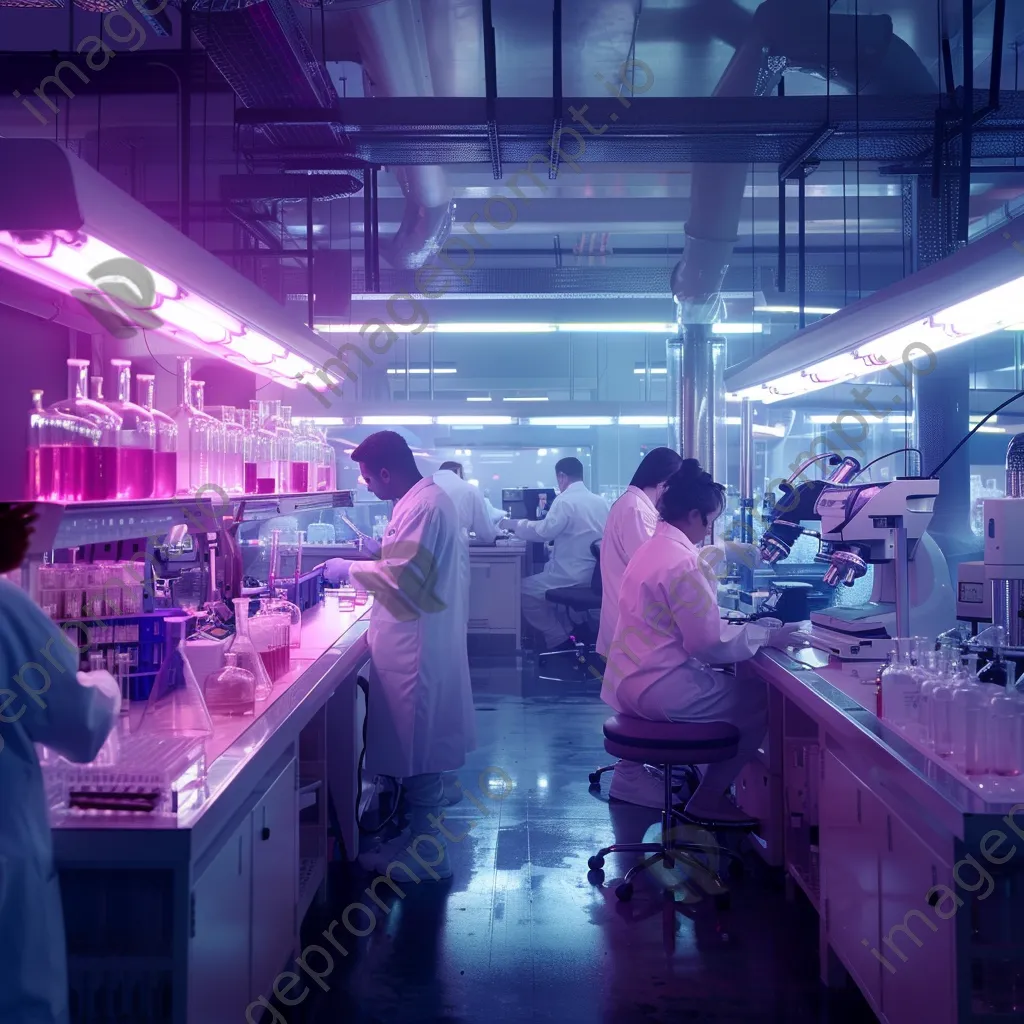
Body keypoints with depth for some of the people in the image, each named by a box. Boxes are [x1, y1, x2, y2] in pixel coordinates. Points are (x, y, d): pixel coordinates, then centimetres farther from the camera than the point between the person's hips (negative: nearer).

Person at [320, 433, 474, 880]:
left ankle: (425, 855, 8)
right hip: (416, 643, 10)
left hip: (416, 648, -10)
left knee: (415, 750, -2)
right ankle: (420, 837, 28)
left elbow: (399, 577, -23)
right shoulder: (424, 499, 13)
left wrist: (350, 569, -10)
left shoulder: (424, 507, -19)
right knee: (416, 748, 17)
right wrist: (360, 568, 13)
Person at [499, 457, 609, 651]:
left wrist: (515, 524, -3)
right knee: (543, 575, 30)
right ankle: (571, 632, 24)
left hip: (574, 576, -9)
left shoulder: (565, 500, -15)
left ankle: (559, 640, 5)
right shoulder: (600, 501, 8)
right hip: (596, 575, 9)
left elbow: (543, 532, -17)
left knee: (525, 589, 5)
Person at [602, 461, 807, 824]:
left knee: (730, 683, 23)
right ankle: (708, 800, 9)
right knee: (761, 698, 2)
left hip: (630, 681, 10)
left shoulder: (652, 548, 11)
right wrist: (767, 635, -9)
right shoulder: (684, 563, -20)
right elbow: (709, 642, -20)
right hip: (660, 688, -10)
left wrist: (748, 624, 14)